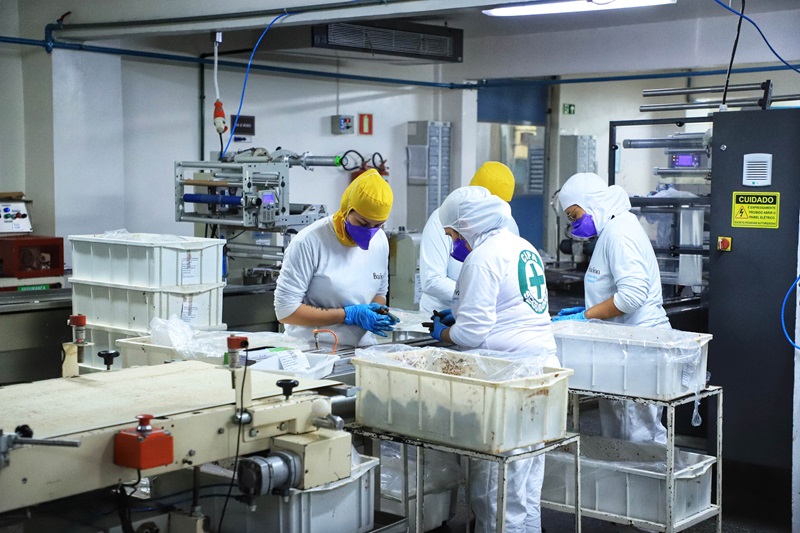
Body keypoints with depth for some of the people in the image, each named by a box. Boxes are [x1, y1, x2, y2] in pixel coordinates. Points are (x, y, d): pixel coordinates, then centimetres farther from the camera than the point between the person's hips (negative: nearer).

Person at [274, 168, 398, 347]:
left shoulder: (380, 240, 4)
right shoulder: (309, 242, -14)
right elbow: (285, 310, -14)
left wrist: (376, 310, -3)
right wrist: (349, 315, -16)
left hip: (363, 350, 5)